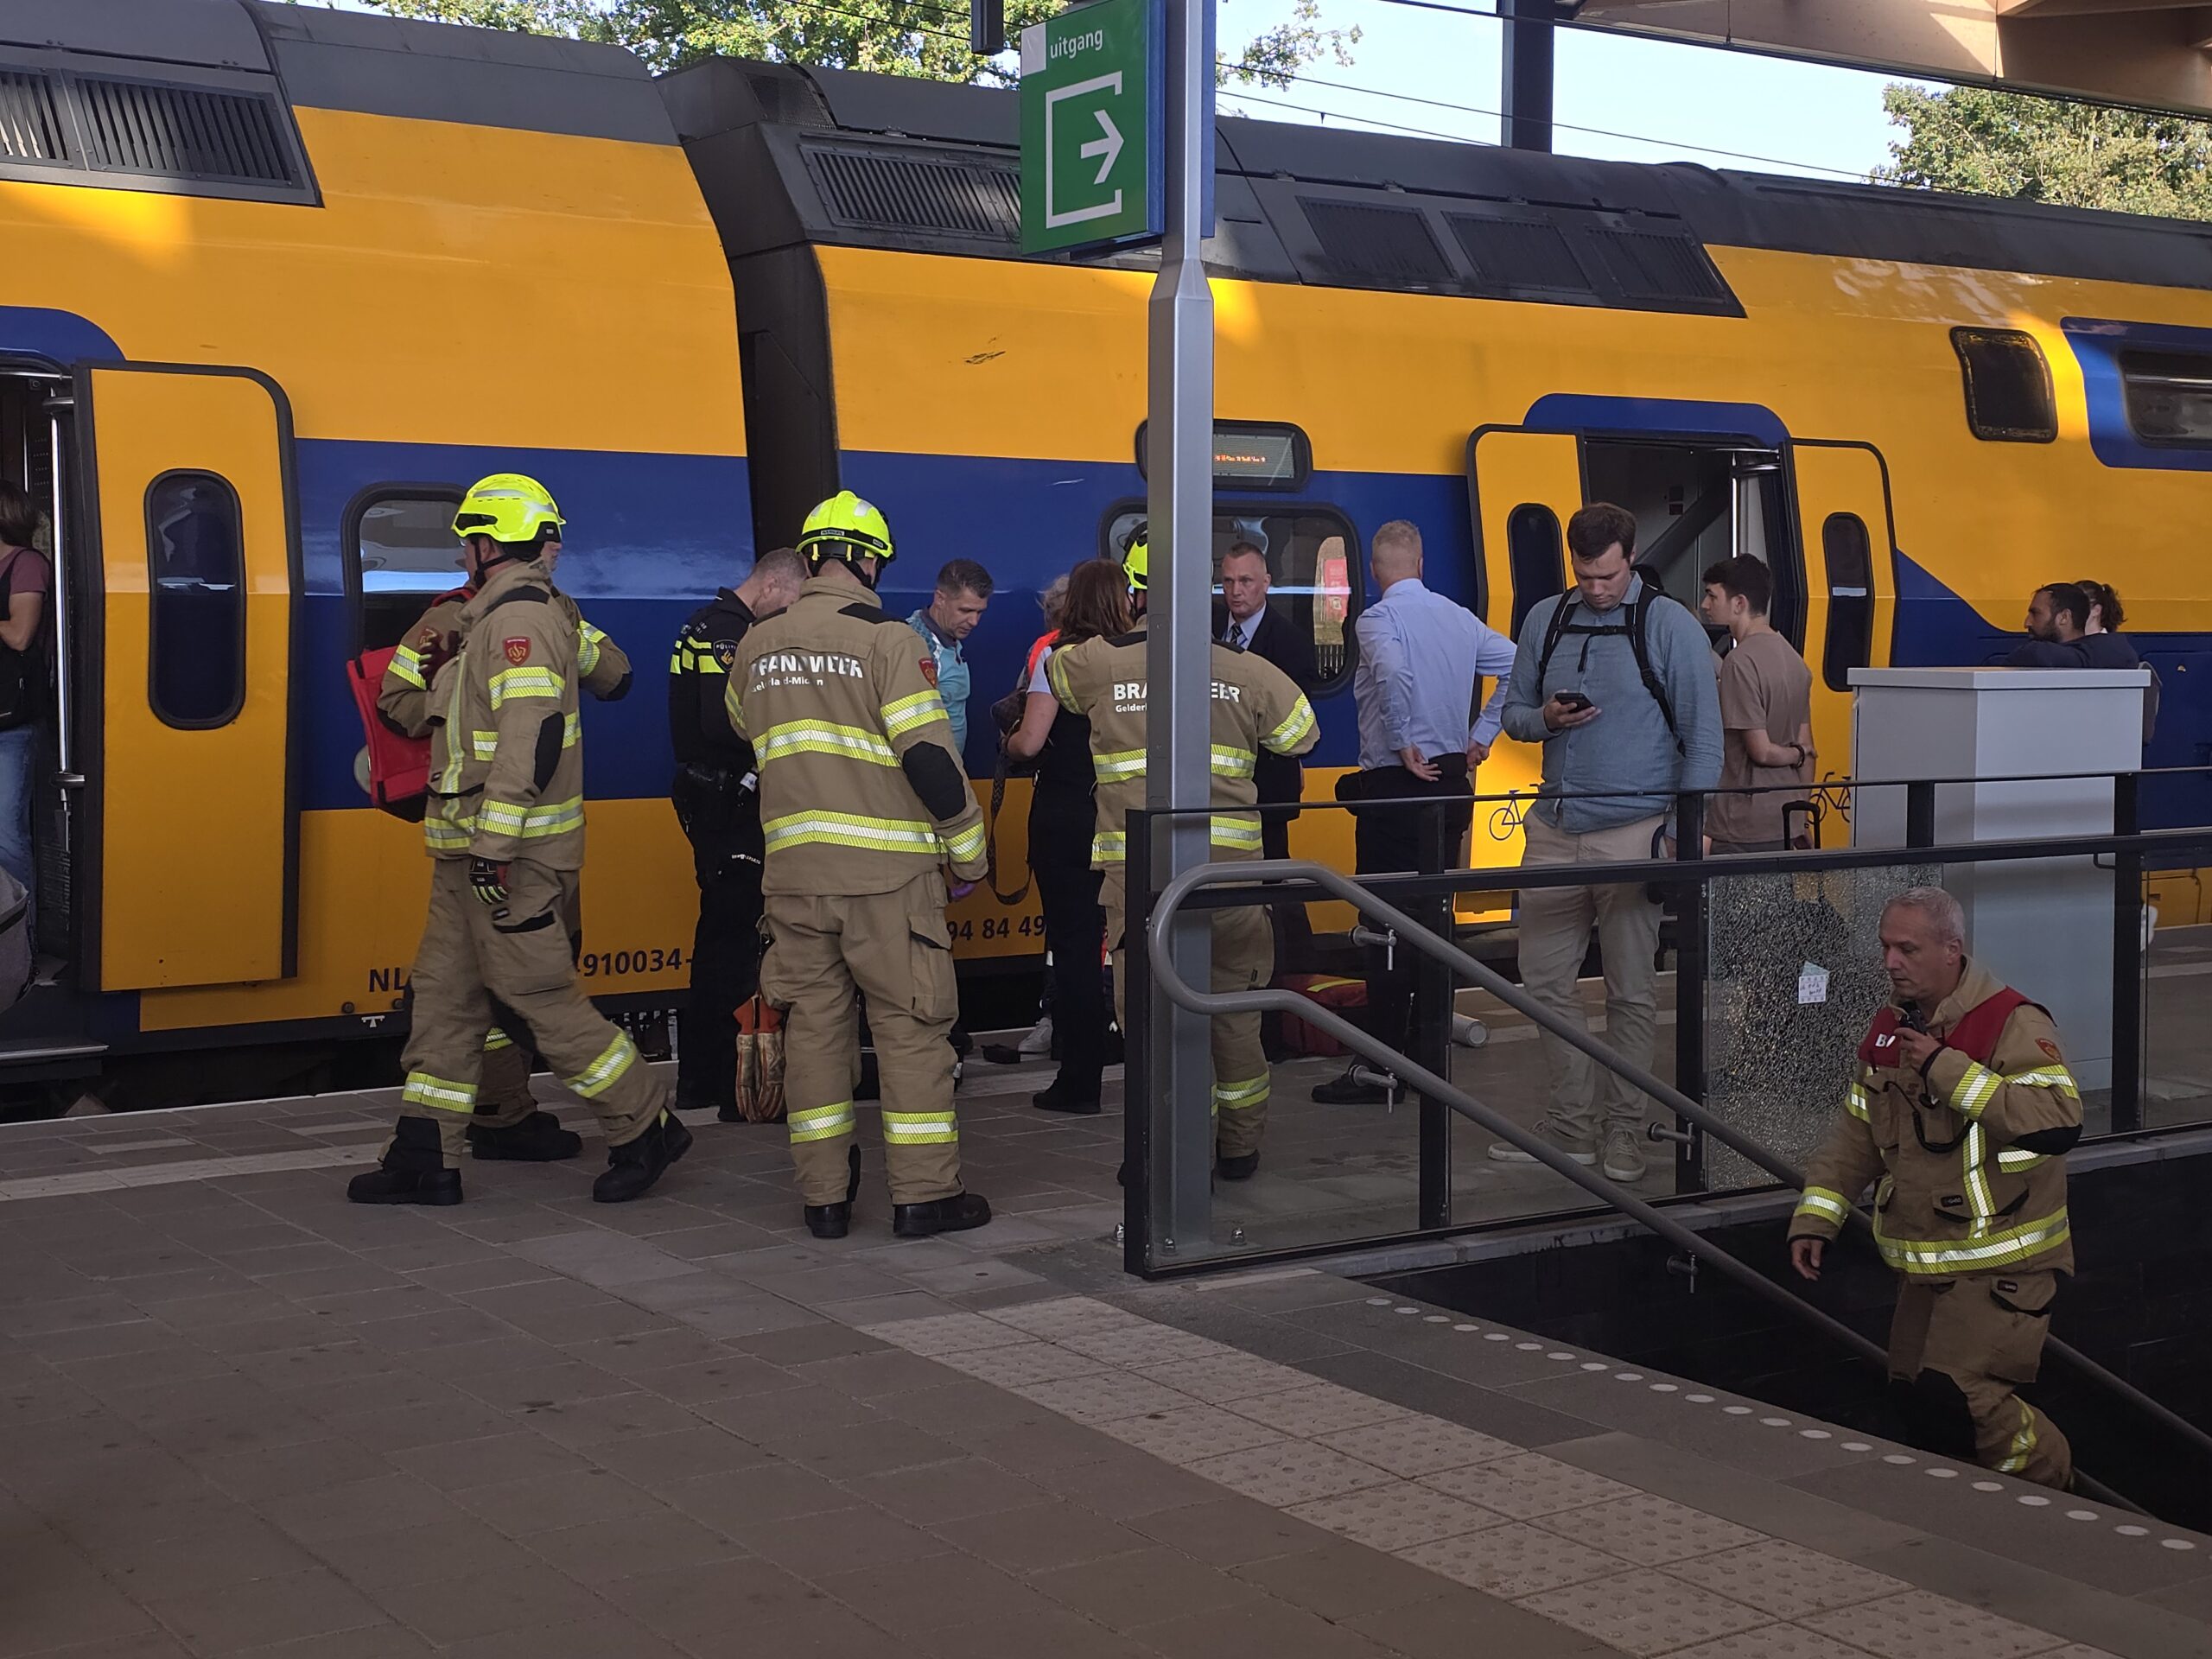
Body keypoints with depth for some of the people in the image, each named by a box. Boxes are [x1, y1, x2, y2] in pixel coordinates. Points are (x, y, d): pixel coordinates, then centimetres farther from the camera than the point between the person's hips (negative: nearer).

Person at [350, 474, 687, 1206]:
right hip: (475, 854, 11)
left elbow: (529, 740, -25)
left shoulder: (517, 621, -17)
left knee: (539, 997, -5)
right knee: (445, 994, 11)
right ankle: (426, 1160, 14)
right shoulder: (519, 615, 16)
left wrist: (493, 848, -26)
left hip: (510, 857, -11)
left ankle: (647, 1129, 5)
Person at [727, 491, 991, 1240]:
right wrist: (969, 852, -3)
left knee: (814, 1022, 11)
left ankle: (824, 1195, 15)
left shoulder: (756, 647, 8)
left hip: (793, 868, 5)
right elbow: (930, 757, -13)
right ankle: (923, 1192, 7)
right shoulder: (886, 640, -9)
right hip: (887, 868, -5)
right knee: (911, 1024, 4)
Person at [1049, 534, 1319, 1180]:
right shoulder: (1243, 667, 3)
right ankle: (1240, 1145, 28)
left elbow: (1052, 672, 21)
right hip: (1230, 861, 3)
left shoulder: (1095, 663, -1)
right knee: (1234, 1005, 18)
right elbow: (1303, 734, 14)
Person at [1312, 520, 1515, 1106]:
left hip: (1395, 786, -7)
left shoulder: (1378, 619, -11)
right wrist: (1481, 735, 11)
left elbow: (1393, 672, -31)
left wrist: (1404, 746, -20)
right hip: (1452, 782, 7)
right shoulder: (1460, 618, 9)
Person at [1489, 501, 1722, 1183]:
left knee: (1630, 992, 2)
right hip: (1554, 828, 5)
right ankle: (1572, 1122, 18)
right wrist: (1546, 719, -7)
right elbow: (1513, 711, 17)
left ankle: (1623, 1131, 13)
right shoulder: (1545, 619, 10)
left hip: (1631, 832, -5)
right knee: (1545, 980, 6)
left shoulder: (1669, 625, -4)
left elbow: (1703, 736, -5)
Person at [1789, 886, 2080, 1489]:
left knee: (1951, 1397, -16)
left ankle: (2051, 1487, 8)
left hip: (2003, 1259, -8)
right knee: (1912, 1392, 11)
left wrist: (1950, 1071, -29)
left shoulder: (2012, 1024, -16)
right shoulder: (1889, 1030, 9)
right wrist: (1815, 1218, 9)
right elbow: (1856, 1135, 17)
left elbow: (2059, 1123, -30)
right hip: (1928, 1260, 8)